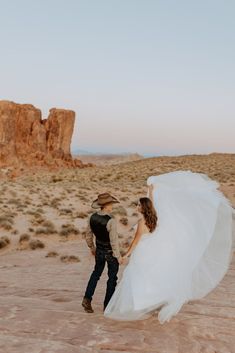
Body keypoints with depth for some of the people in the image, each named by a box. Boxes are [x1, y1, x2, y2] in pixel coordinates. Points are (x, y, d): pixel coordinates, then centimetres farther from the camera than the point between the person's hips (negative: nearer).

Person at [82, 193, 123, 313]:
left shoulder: (92, 217, -8)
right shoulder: (111, 221, -27)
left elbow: (88, 236, 4)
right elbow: (114, 240, -23)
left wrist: (92, 248, 20)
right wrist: (118, 256, -10)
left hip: (99, 251, 5)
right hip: (111, 253, -5)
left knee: (96, 273, 25)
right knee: (112, 277, 12)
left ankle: (87, 298, 16)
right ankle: (107, 305, 23)